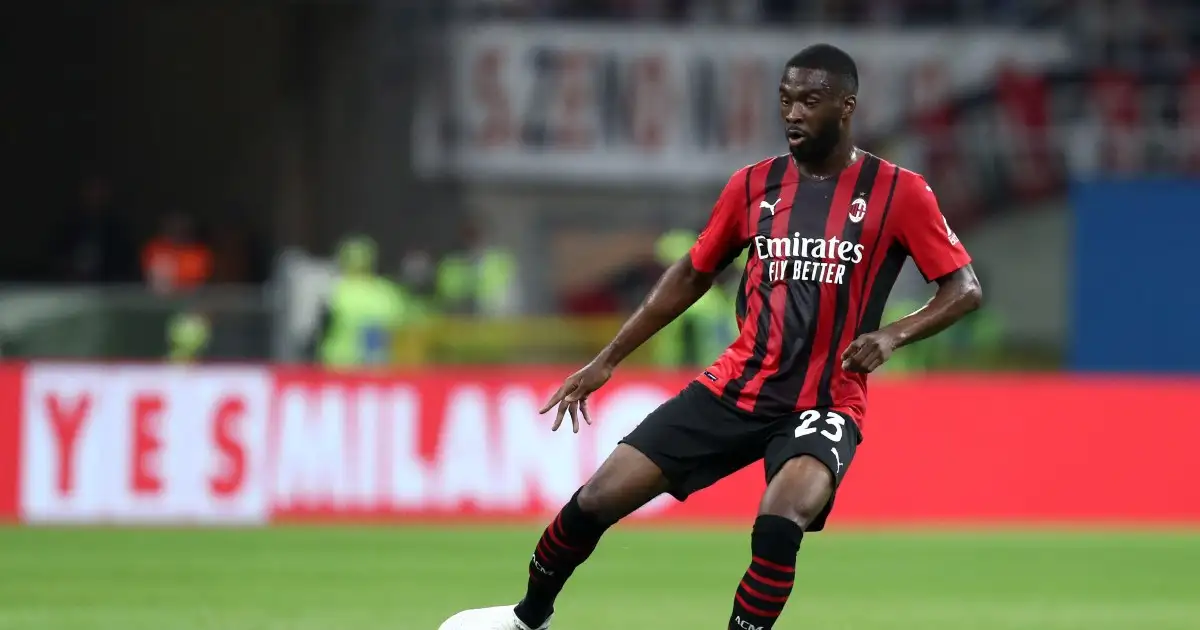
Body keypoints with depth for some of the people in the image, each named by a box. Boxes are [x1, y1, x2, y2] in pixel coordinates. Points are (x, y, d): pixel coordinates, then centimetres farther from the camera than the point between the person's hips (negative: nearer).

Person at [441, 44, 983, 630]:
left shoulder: (898, 193, -7)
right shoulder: (753, 184, 4)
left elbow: (965, 289, -4)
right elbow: (692, 274, 16)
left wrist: (891, 335, -22)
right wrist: (607, 360, 15)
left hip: (825, 401, -4)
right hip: (736, 386, 4)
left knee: (780, 522, -34)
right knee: (598, 498, 0)